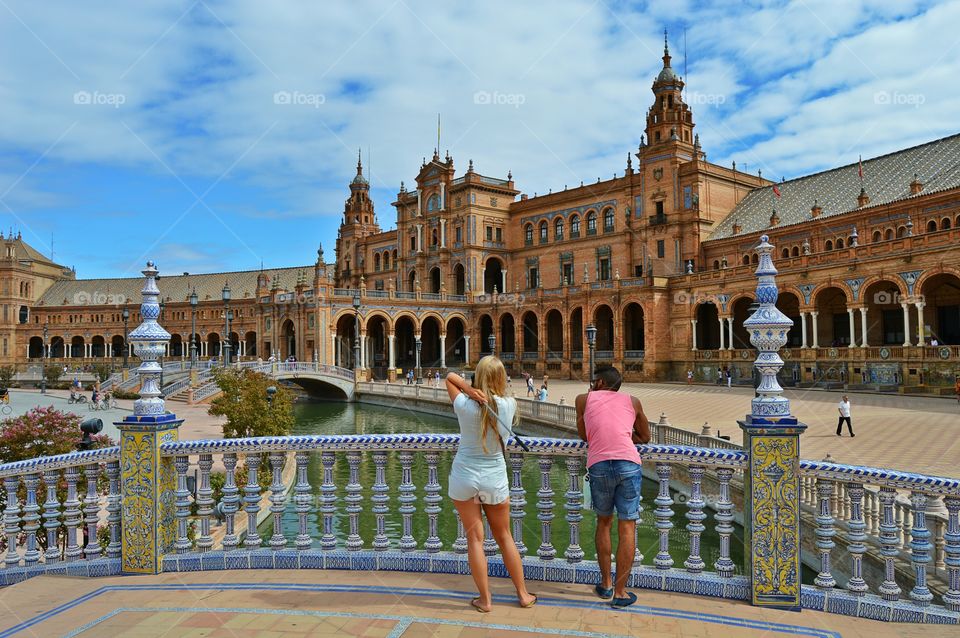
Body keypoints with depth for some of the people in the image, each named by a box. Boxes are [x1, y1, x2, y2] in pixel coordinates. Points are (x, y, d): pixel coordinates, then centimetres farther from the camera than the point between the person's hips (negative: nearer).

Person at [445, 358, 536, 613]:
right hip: (495, 479, 2)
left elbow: (450, 377, -2)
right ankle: (523, 594, 27)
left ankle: (485, 599, 17)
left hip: (465, 476, -2)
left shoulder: (465, 406, -15)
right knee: (504, 536, 18)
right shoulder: (509, 405, -11)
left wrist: (470, 390, -15)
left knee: (475, 538, 9)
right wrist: (481, 393, -2)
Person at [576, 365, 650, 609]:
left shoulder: (584, 399, 14)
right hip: (628, 464, 0)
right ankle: (620, 591, 10)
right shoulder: (632, 401, 18)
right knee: (627, 527, 7)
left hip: (599, 465, 0)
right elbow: (645, 437, 26)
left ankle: (606, 584, 25)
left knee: (603, 523, 19)